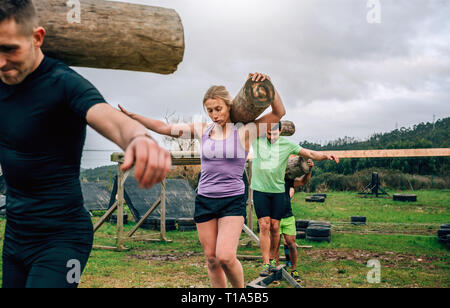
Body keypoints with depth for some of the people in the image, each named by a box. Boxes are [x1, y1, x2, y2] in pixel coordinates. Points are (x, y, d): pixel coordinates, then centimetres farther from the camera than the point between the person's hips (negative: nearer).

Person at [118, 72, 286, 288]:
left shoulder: (244, 131, -3)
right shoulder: (202, 130, 7)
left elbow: (279, 113, -8)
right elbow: (163, 128, 9)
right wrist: (132, 116, 6)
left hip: (233, 201, -4)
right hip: (204, 200, 4)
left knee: (225, 256, -18)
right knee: (211, 258, 8)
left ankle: (240, 288, 10)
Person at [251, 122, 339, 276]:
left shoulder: (287, 144, 1)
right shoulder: (257, 139, -1)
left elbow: (309, 154, 1)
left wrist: (326, 156, -13)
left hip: (278, 190, 1)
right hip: (260, 189, -1)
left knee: (275, 227, 2)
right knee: (264, 226, -7)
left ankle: (272, 259, 20)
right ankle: (266, 264, -2)